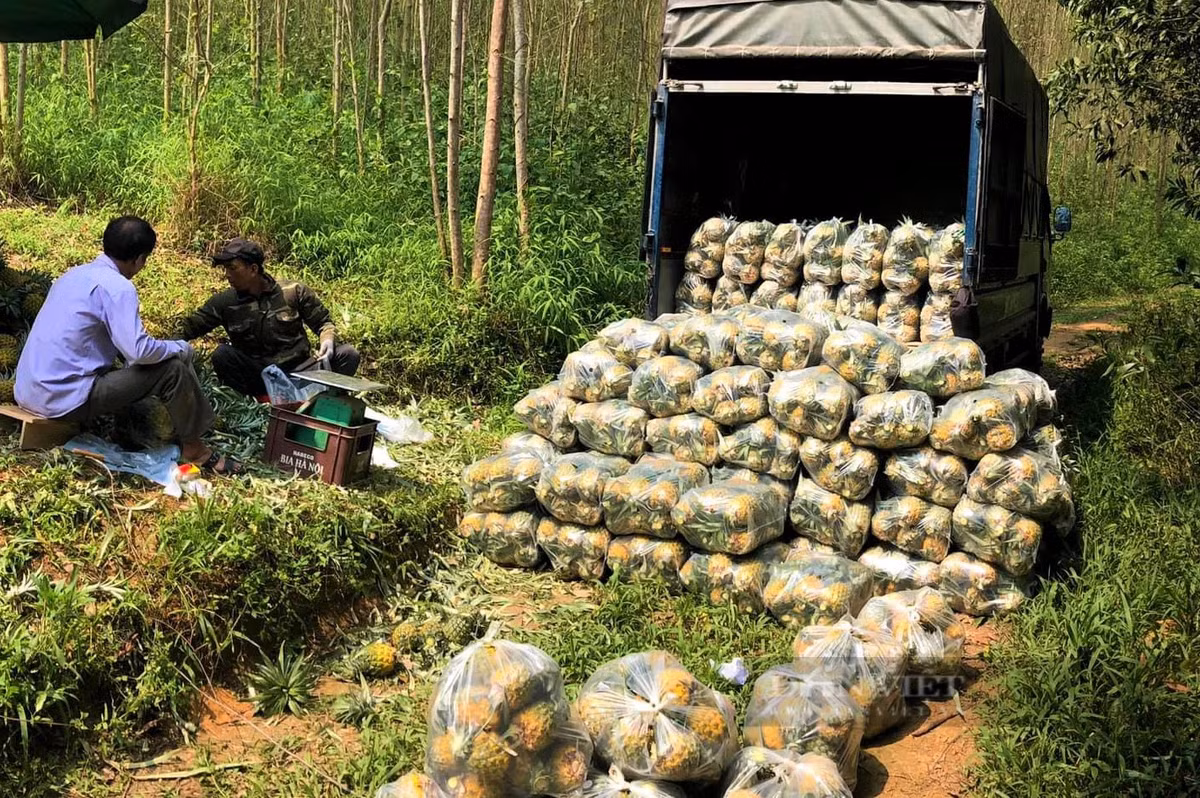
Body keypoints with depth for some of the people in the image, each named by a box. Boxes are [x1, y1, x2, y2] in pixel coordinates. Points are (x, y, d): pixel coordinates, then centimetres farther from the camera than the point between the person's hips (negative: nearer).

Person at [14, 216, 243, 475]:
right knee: (173, 368, -7)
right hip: (65, 400, -9)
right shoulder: (117, 287, -14)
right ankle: (193, 449, 8)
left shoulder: (76, 274, 12)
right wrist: (181, 347, -3)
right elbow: (139, 351, -23)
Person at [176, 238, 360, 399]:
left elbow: (323, 321, 4)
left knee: (348, 354, -20)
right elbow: (191, 326, -1)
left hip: (299, 370, 0)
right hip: (257, 374, 1)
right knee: (222, 355, -26)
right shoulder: (225, 302, 0)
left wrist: (328, 340, -17)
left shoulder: (294, 292, -2)